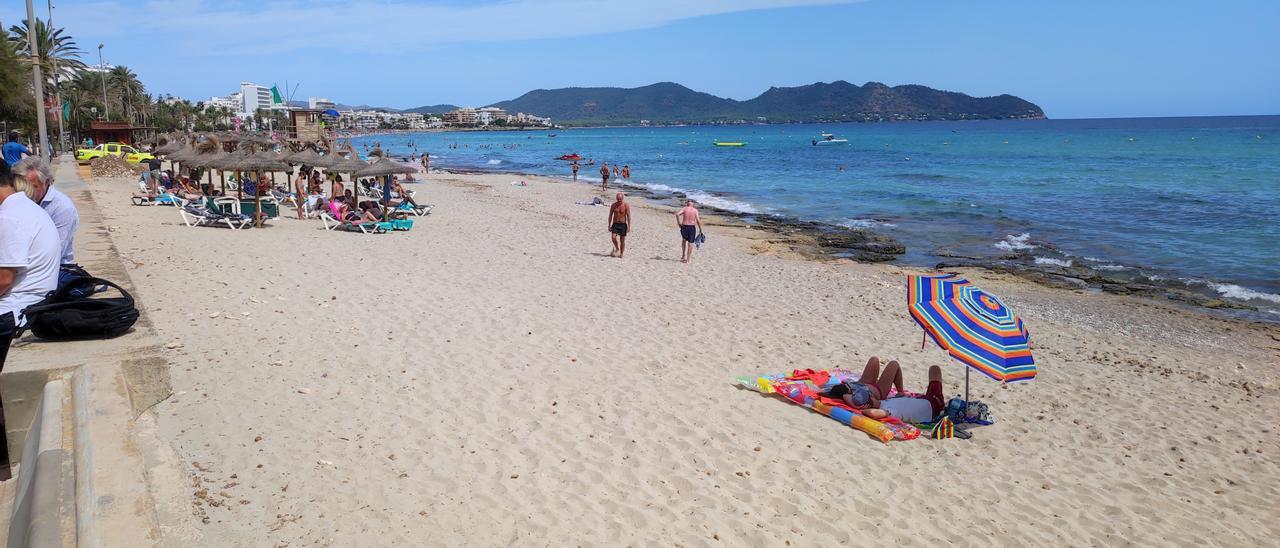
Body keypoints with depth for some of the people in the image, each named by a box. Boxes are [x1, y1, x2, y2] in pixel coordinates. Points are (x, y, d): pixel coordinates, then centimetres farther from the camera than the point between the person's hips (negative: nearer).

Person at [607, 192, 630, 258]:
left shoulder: (626, 205, -7)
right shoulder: (613, 205, -1)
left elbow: (628, 216, -7)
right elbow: (610, 216, 6)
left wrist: (629, 226, -12)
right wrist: (609, 225, 3)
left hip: (623, 224, -1)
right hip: (615, 224, 1)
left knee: (622, 240, 2)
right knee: (613, 237, -15)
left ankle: (621, 254, 13)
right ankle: (617, 248, 13)